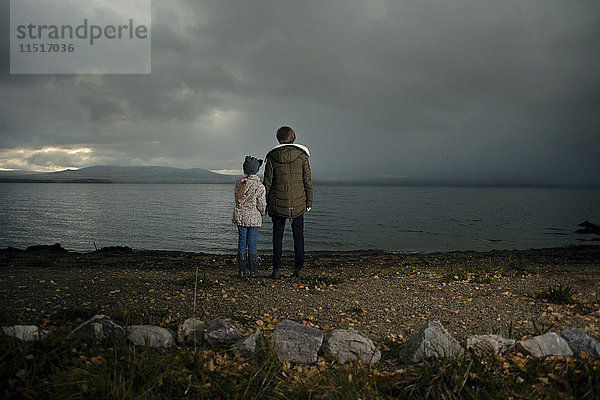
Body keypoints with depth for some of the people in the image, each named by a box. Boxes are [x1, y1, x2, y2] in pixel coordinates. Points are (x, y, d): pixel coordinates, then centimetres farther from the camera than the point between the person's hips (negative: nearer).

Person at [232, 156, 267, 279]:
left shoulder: (239, 182, -1)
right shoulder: (259, 186, -13)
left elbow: (238, 198, 7)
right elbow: (262, 204, -9)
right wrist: (262, 213, 11)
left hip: (240, 216, 3)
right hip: (254, 217, -3)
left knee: (242, 242, 8)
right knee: (252, 244, 4)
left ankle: (242, 271, 10)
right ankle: (253, 271, 11)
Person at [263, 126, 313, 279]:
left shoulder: (272, 156, -2)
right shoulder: (301, 155, -2)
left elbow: (267, 182, 0)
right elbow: (307, 180, -1)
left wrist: (266, 203, 7)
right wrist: (309, 202, 6)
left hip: (277, 203, 0)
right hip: (298, 202, 0)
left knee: (277, 235, 8)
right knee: (298, 234, 12)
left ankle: (276, 270, 7)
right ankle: (298, 268, 13)